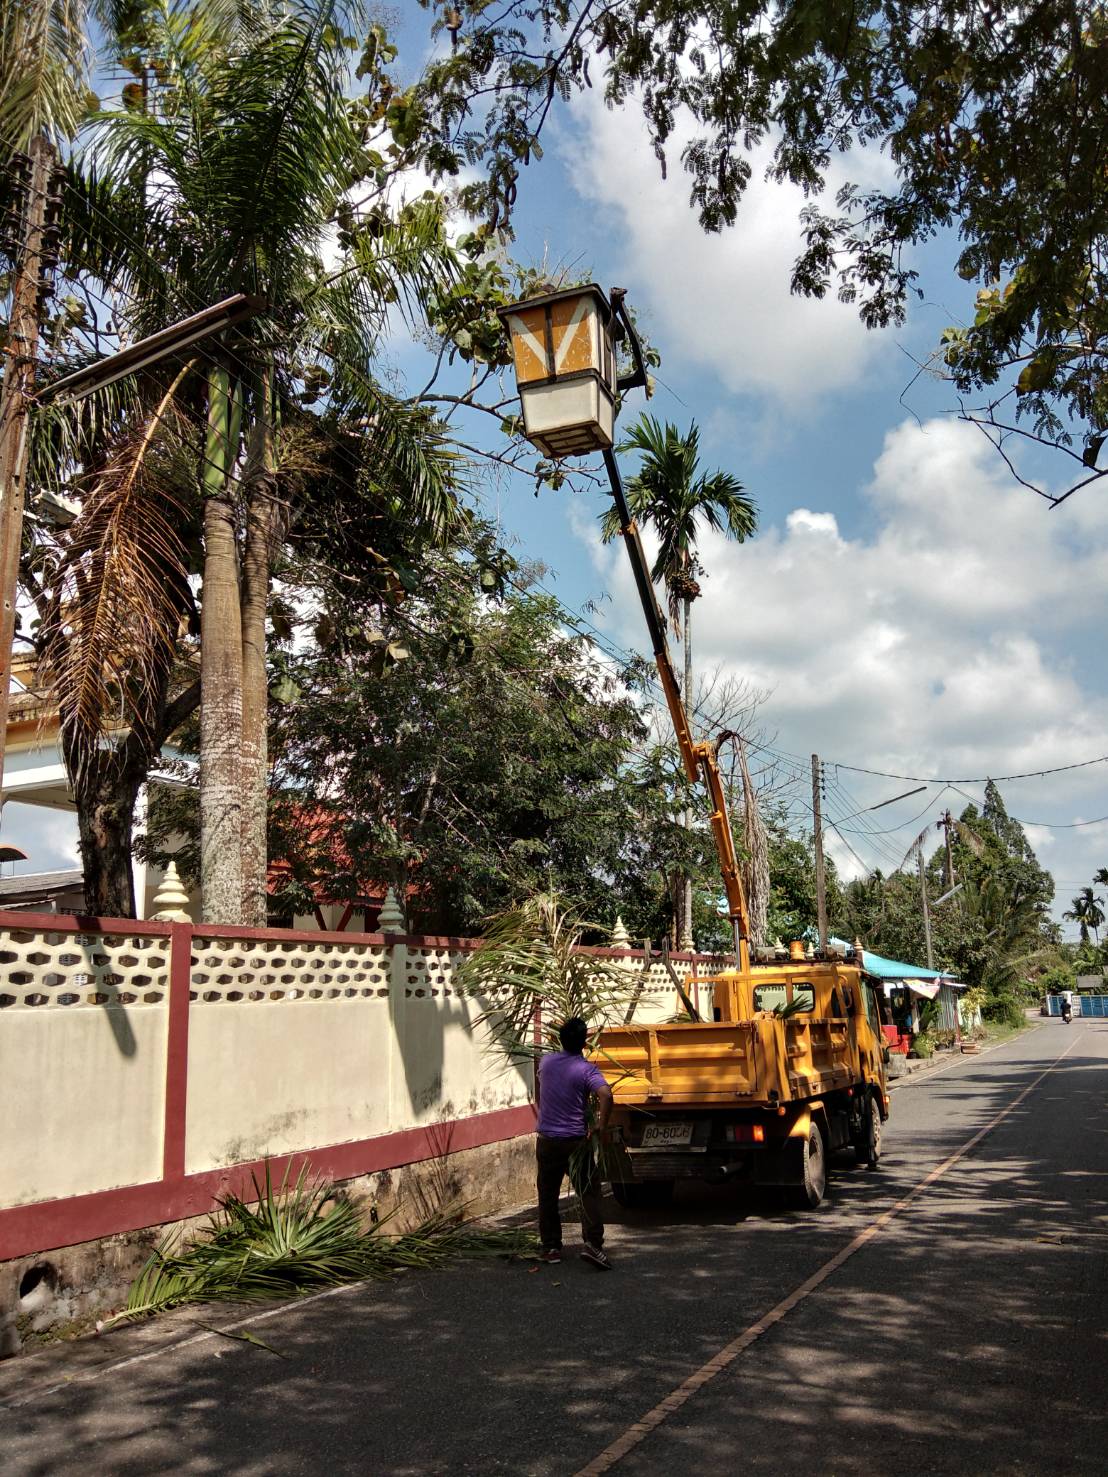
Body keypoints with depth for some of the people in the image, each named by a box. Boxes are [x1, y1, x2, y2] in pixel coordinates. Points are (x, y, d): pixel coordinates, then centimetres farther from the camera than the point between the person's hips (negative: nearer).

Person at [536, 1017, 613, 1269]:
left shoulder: (545, 1062, 2)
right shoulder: (587, 1070, -12)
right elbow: (606, 1096, -28)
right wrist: (601, 1126, -17)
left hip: (546, 1140, 4)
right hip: (575, 1141, -4)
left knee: (547, 1196, 13)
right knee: (588, 1193, 2)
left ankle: (551, 1247, 18)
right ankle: (592, 1243, -10)